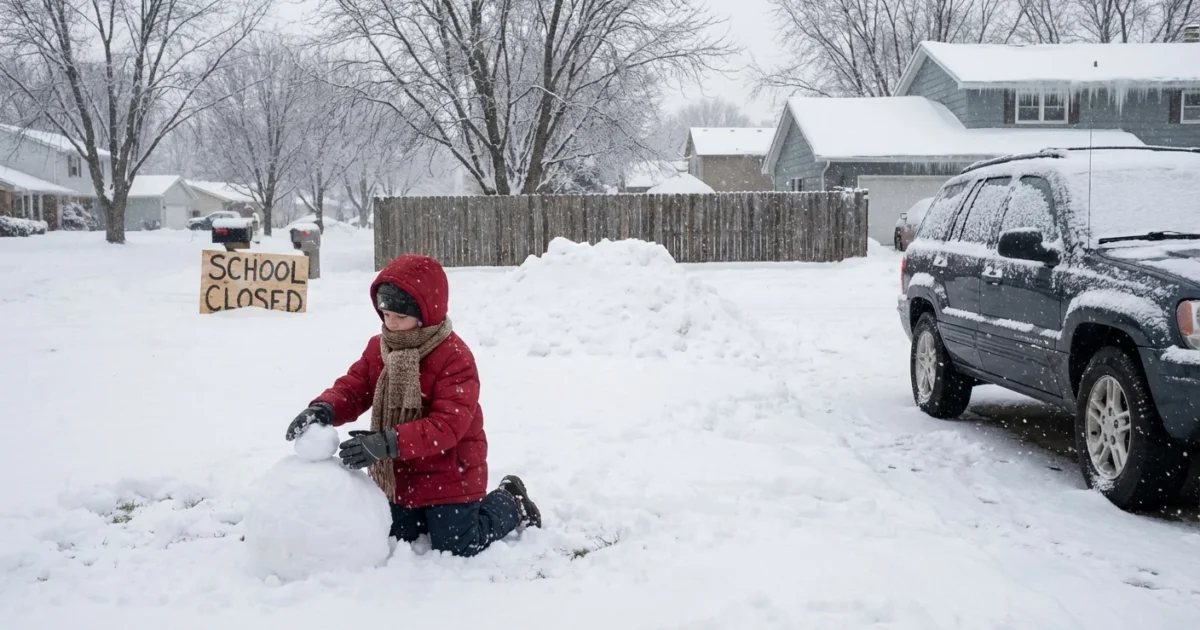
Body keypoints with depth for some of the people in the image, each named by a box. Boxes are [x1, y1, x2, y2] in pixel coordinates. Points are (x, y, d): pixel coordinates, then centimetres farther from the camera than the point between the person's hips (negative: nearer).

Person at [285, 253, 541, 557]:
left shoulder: (454, 357, -26)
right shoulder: (378, 348, -1)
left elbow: (448, 425, -33)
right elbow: (353, 388, -3)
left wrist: (389, 443, -42)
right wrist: (323, 409, -28)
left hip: (449, 475, -7)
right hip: (399, 476, 7)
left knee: (457, 547, 2)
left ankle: (510, 503, 26)